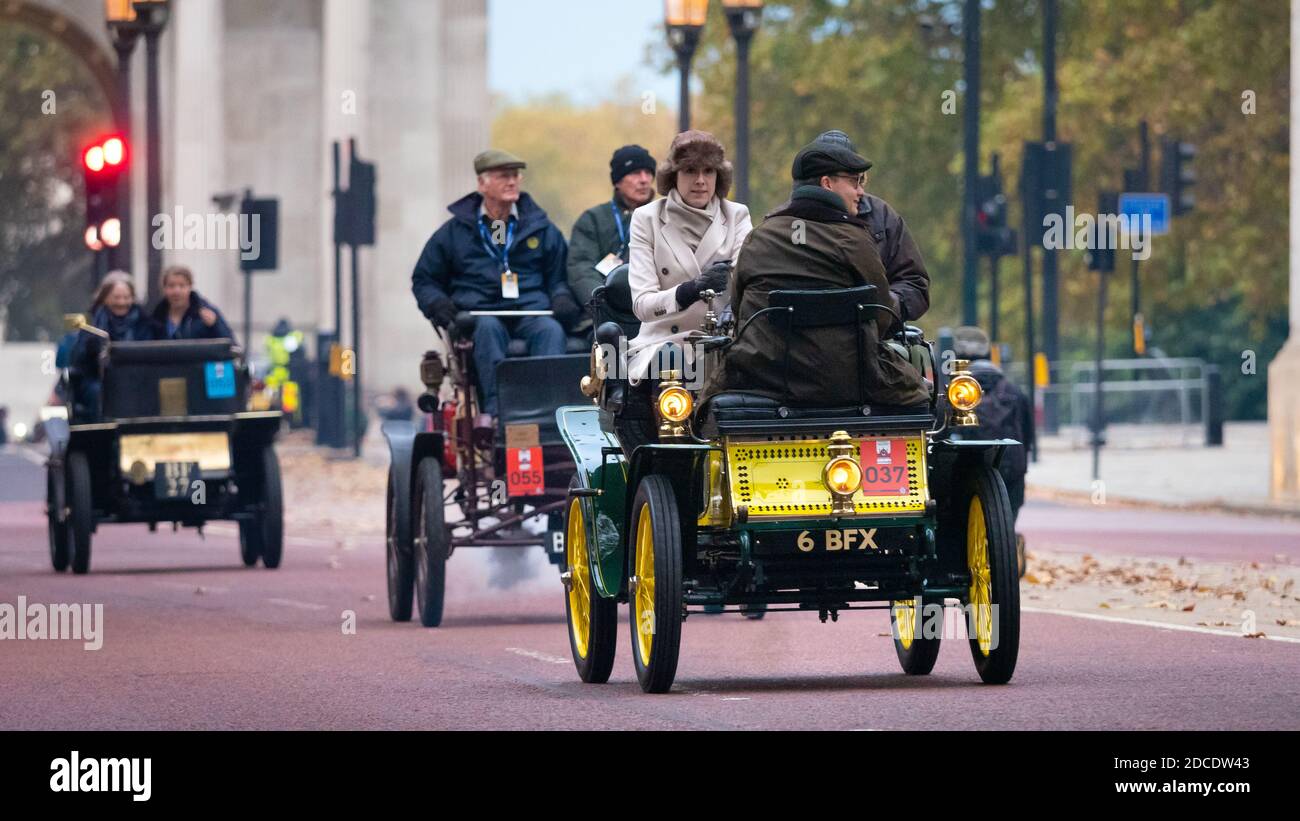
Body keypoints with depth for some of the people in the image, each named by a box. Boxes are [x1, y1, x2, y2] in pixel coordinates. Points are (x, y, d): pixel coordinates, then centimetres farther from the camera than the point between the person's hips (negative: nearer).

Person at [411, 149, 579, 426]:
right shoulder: (454, 231, 17)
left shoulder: (541, 228, 21)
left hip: (530, 311, 1)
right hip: (477, 315, -1)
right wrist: (437, 303, 0)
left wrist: (562, 298, 1)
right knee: (489, 328, -38)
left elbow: (559, 275, 24)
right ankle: (495, 408, -53)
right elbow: (424, 280, 22)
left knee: (551, 330, -34)